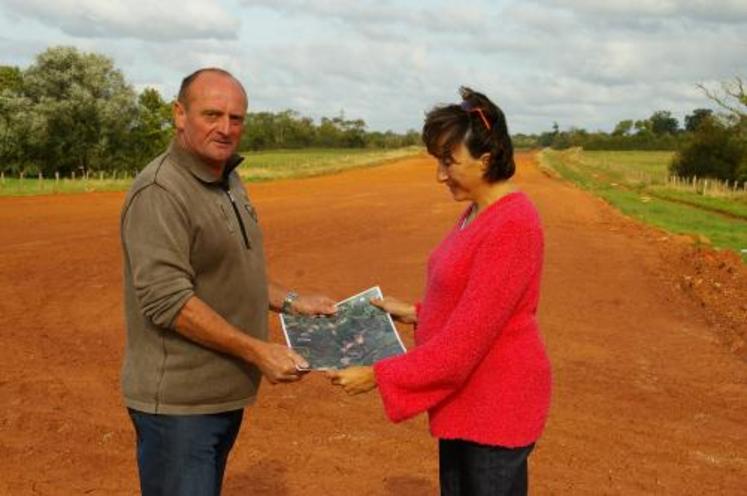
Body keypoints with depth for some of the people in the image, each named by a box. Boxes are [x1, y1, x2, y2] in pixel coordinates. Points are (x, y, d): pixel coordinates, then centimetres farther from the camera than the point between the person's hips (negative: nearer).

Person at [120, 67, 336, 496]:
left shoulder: (230, 182, 10)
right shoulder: (160, 192, -19)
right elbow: (167, 300, -25)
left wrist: (290, 301, 9)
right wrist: (258, 350, -24)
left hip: (224, 395, 9)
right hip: (178, 403, -9)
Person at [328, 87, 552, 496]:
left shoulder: (512, 225, -23)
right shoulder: (477, 214, 6)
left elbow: (466, 339, -25)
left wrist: (378, 376, -21)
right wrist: (417, 314, 8)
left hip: (497, 404, -9)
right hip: (465, 399, 9)